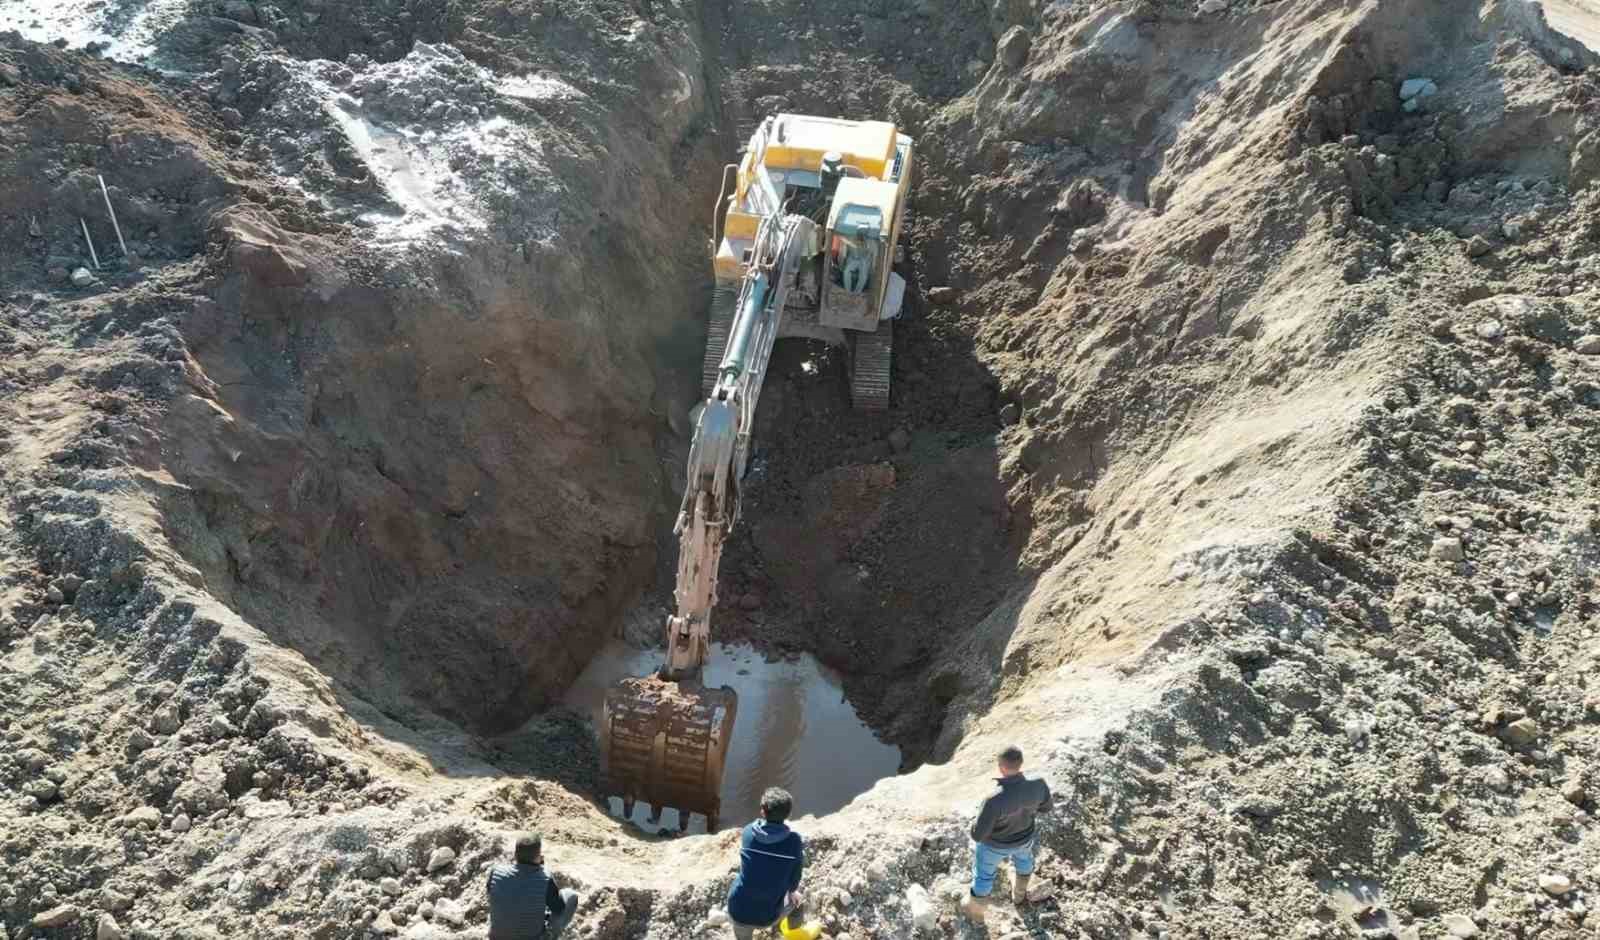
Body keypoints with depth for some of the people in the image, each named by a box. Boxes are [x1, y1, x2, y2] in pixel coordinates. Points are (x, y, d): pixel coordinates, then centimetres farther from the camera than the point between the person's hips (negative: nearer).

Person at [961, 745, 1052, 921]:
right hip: (1023, 835, 4)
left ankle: (974, 910, 54)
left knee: (984, 874, 27)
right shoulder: (1038, 785, -32)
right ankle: (1019, 893, 66)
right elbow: (1045, 806, -8)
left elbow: (978, 834, -30)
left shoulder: (994, 800, -45)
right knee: (1023, 858, 38)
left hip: (994, 842, -4)